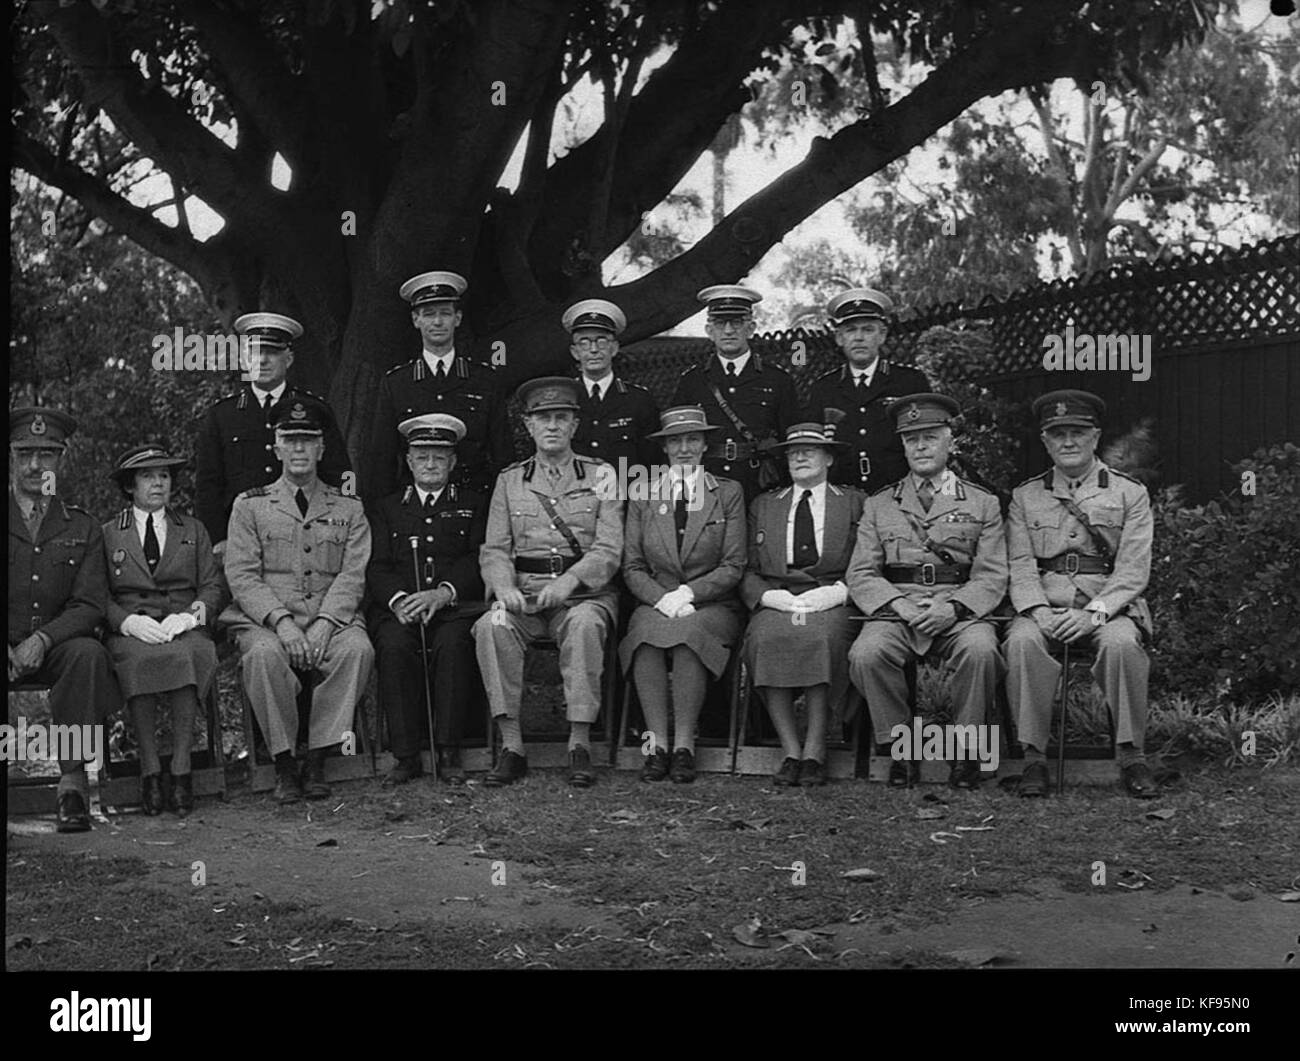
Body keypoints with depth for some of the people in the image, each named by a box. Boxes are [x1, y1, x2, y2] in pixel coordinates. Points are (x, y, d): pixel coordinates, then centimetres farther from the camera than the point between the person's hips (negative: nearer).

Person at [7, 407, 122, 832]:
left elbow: (90, 606, 1)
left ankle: (72, 780, -31)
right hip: (10, 650, -1)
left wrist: (42, 639, -17)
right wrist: (7, 648, -16)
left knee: (88, 653, -33)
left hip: (55, 649, 1)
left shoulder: (82, 529, 11)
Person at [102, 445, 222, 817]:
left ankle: (181, 770, -35)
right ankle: (149, 770, -31)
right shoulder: (107, 534, 16)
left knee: (190, 654, -36)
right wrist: (129, 621, -13)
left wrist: (190, 615, -9)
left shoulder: (193, 530, 21)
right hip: (130, 632, -1)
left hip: (185, 628, 1)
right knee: (141, 658, -37)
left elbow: (212, 587, 13)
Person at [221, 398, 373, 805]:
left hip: (331, 621, 1)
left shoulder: (349, 509, 16)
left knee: (357, 648, -32)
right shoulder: (250, 505, 13)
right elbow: (242, 576, 1)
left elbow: (353, 576, 4)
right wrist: (281, 621, -15)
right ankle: (283, 763, -21)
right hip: (265, 621, -1)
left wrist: (325, 622, -15)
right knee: (264, 653, -35)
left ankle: (317, 760, -24)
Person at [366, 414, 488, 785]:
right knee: (394, 645, -31)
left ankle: (449, 753, -28)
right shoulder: (387, 509, 24)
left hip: (455, 606, -1)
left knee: (452, 642, -34)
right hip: (398, 609, 1)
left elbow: (479, 562, 5)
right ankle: (405, 755, -25)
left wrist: (443, 594, -15)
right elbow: (377, 568, 11)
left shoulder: (474, 505, 20)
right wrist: (399, 599, -13)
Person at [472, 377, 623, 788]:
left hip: (586, 590, -2)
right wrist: (504, 587, -13)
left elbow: (609, 549, -1)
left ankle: (580, 746, -30)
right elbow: (493, 550, 9)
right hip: (523, 593, 2)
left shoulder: (600, 476, 9)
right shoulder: (509, 480, 16)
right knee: (492, 626, -30)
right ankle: (512, 747, -25)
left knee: (584, 624, -36)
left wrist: (569, 581, -19)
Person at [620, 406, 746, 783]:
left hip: (713, 606, -1)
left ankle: (684, 745, -30)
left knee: (686, 631, -36)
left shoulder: (728, 493, 9)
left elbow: (733, 567, 2)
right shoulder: (642, 495, 13)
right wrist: (661, 598, -11)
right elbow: (632, 567, 9)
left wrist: (686, 593, -11)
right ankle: (656, 743, -31)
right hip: (656, 604, 1)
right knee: (647, 631, -34)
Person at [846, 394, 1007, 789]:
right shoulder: (879, 505, 17)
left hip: (959, 611, -1)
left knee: (980, 650, -34)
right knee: (866, 653, -31)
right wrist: (897, 605, -11)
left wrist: (953, 607, -14)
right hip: (895, 609, 1)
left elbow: (992, 576, 5)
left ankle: (966, 750, -15)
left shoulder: (983, 504, 14)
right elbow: (861, 574, 9)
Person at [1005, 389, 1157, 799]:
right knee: (1022, 641, -32)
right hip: (1044, 605, 1)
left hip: (1110, 605, -1)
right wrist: (1038, 611, -16)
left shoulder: (1130, 493, 8)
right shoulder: (1025, 496, 14)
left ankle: (1131, 757, -22)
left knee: (1121, 642, -35)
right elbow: (1021, 565, 4)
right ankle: (1034, 757, -25)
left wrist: (1094, 612, -18)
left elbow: (1133, 569, -2)